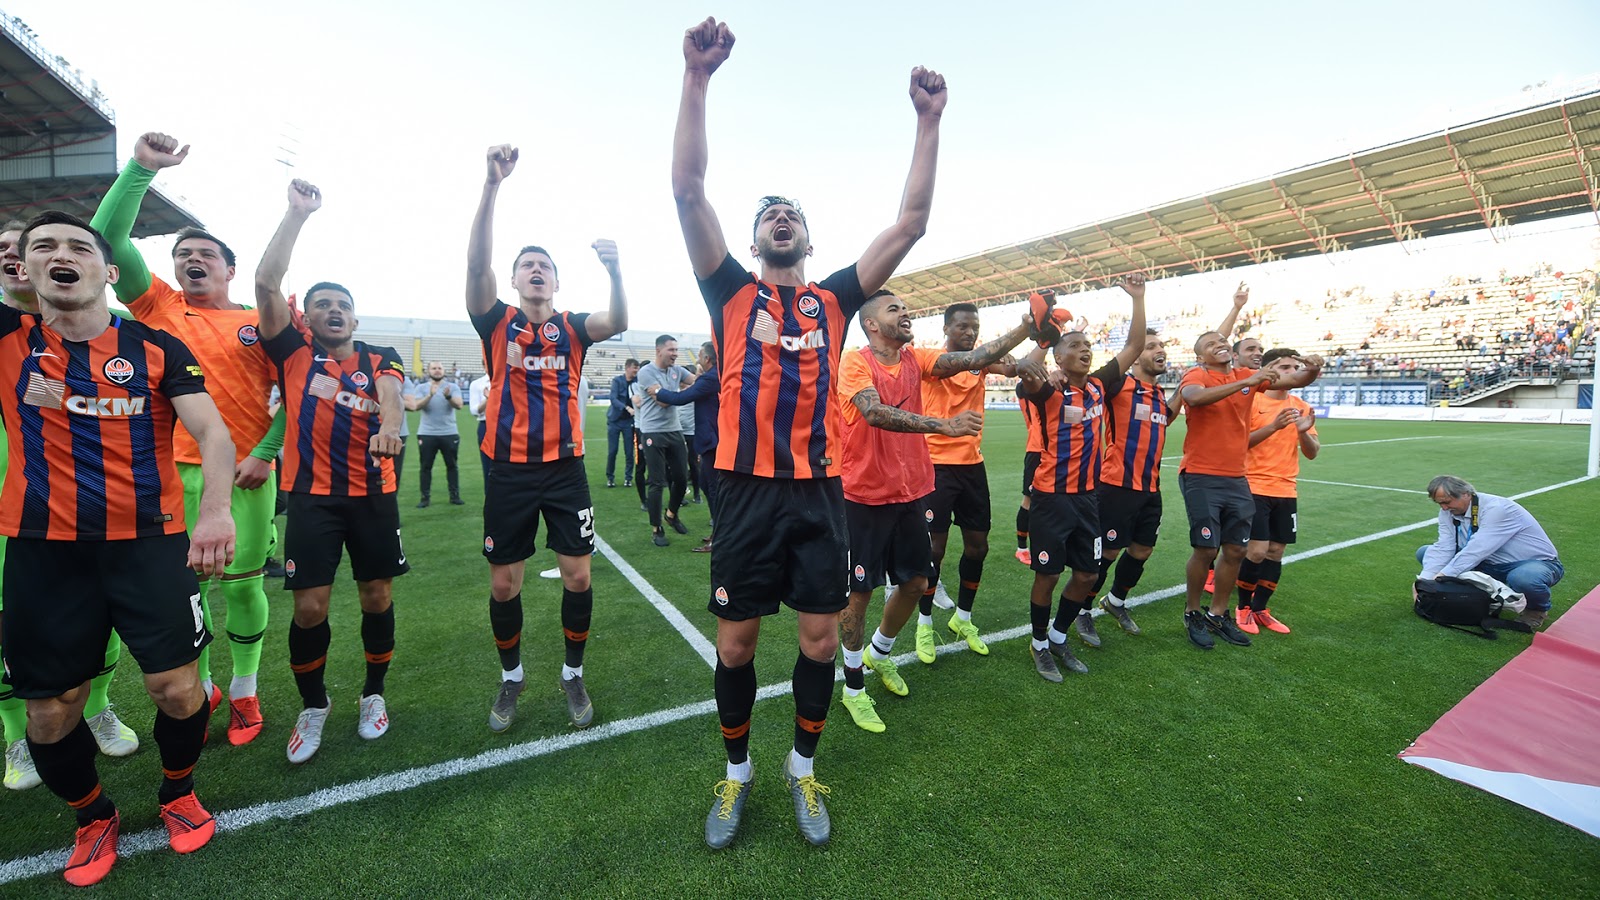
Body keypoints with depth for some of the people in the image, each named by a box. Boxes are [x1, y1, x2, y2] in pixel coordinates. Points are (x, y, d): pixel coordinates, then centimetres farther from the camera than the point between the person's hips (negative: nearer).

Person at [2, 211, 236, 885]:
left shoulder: (157, 348, -2)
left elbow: (212, 432, -12)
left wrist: (216, 509, -29)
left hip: (149, 542, -2)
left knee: (177, 688, -2)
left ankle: (178, 794, 28)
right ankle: (93, 816, 35)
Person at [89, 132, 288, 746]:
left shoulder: (259, 322, 6)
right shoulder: (159, 307, 9)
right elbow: (108, 238, -2)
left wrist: (264, 453, -7)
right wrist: (142, 168, -7)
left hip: (247, 473, -1)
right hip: (176, 471, 2)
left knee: (242, 584, 5)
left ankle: (244, 692, 21)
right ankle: (202, 688, 28)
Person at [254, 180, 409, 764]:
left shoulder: (380, 359, 7)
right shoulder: (295, 353, 5)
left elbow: (390, 392, -16)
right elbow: (266, 282, -5)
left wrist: (388, 425, -39)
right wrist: (298, 212, -6)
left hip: (373, 495, 1)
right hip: (312, 496, 0)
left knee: (377, 598, 8)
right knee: (309, 607, 0)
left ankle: (374, 694, 29)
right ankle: (313, 706, 24)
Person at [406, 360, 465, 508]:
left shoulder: (453, 387, 3)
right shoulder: (421, 388, 4)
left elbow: (459, 405, -11)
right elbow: (417, 406, -11)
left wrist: (448, 397, -30)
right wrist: (430, 395, -26)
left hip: (449, 433, 0)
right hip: (427, 434, 0)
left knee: (452, 465, 5)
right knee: (426, 466, 4)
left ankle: (454, 496, 11)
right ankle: (424, 497, 9)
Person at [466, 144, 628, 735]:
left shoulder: (571, 328, 5)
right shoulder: (497, 324, 3)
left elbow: (618, 323, -15)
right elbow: (477, 263, -13)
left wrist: (615, 271, -33)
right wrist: (493, 184, -23)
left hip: (565, 469, 0)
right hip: (510, 471, 0)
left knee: (578, 577, 2)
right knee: (504, 584, 7)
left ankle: (573, 675, 23)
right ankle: (511, 677, 30)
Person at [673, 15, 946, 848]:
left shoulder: (834, 300, 10)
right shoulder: (732, 292, 5)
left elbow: (911, 222, 8)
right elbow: (688, 190, -5)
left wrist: (929, 120, 6)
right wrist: (698, 77, -10)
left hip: (820, 493, 2)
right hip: (750, 491, -2)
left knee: (821, 638, 9)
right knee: (736, 641, 9)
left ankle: (802, 768, 33)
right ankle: (736, 770, 33)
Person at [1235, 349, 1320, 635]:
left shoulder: (1302, 407, 9)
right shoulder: (1252, 401, -6)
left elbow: (1312, 454, 7)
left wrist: (1303, 431, -13)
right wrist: (1273, 426, -23)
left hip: (1286, 492, 6)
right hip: (1255, 488, -5)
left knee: (1276, 552, 8)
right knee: (1257, 551, -9)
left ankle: (1260, 609, 22)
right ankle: (1243, 608, 11)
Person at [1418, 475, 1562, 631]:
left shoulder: (1496, 509, -26)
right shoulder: (1448, 512, -6)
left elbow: (1477, 550, -35)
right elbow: (1443, 548, -15)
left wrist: (1441, 576, -38)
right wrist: (1424, 580, -29)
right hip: (1492, 564, 6)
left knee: (1522, 578, -41)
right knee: (1424, 552, -7)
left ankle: (1538, 609, -6)